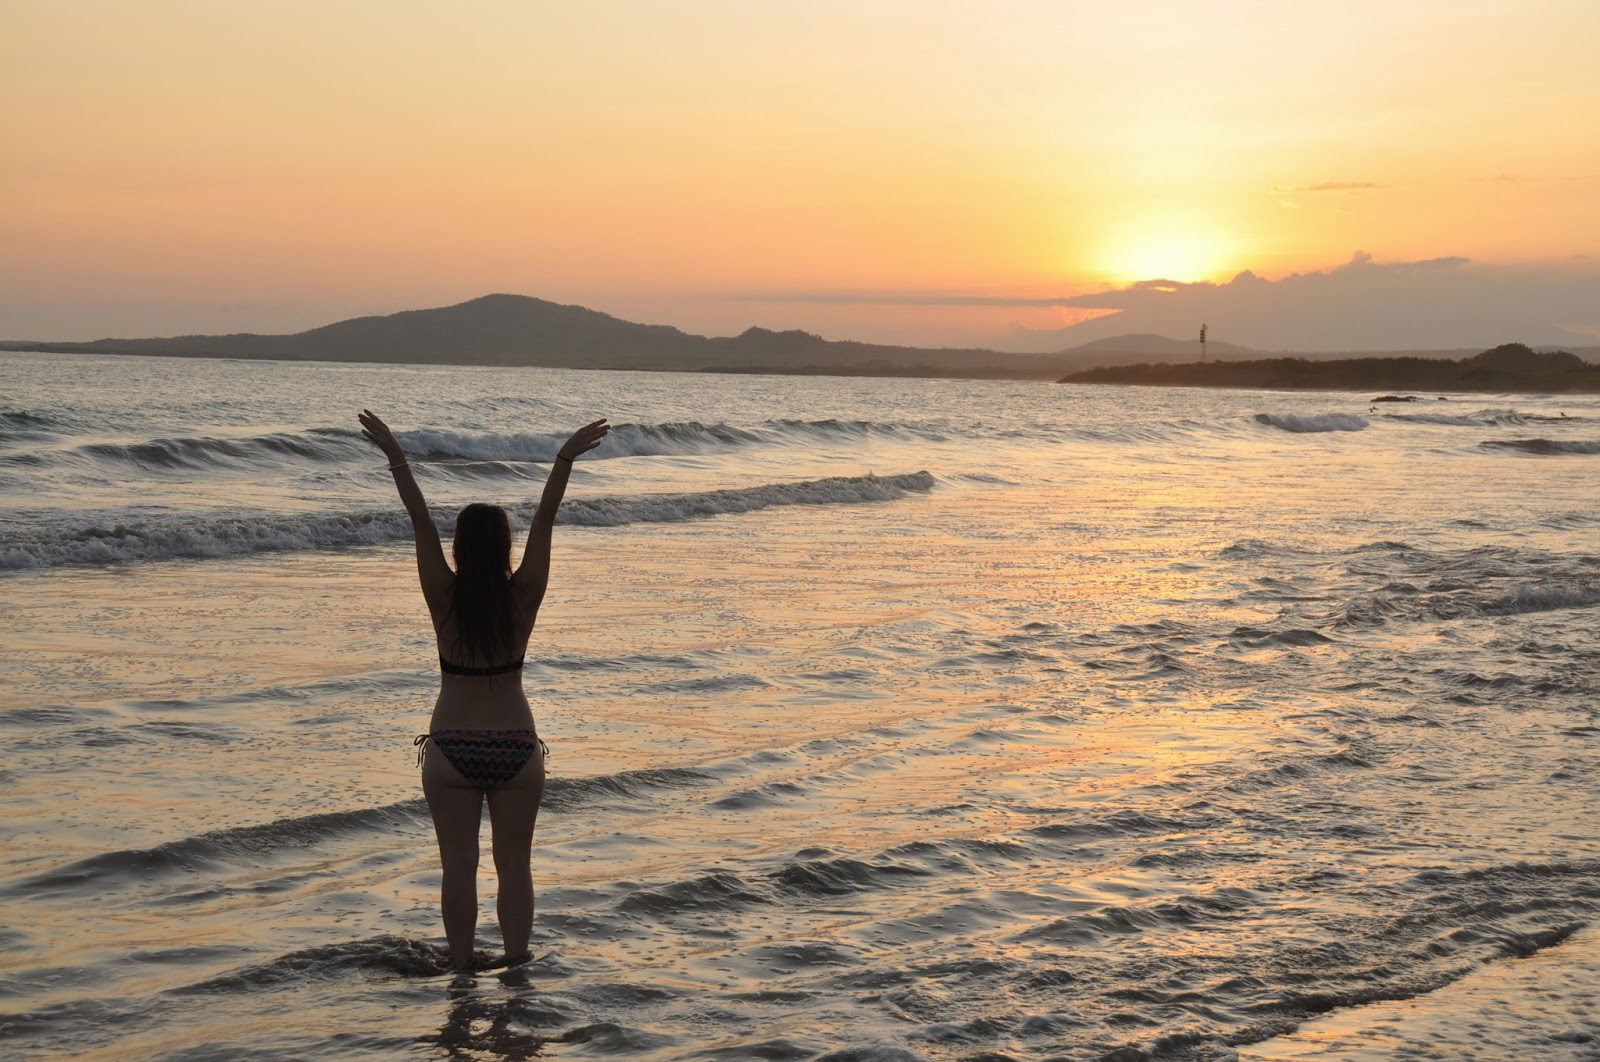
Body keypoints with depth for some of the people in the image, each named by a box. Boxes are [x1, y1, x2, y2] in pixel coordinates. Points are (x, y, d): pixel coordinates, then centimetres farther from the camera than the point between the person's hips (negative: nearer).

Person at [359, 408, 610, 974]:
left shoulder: (445, 599, -11)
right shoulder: (523, 597, -9)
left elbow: (420, 522, -8)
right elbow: (545, 522, -7)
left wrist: (396, 457, -4)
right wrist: (565, 459, -5)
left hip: (452, 750, -1)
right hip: (516, 747, 1)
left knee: (459, 865, 7)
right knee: (514, 863, 10)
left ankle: (462, 969, 12)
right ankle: (515, 968, 12)